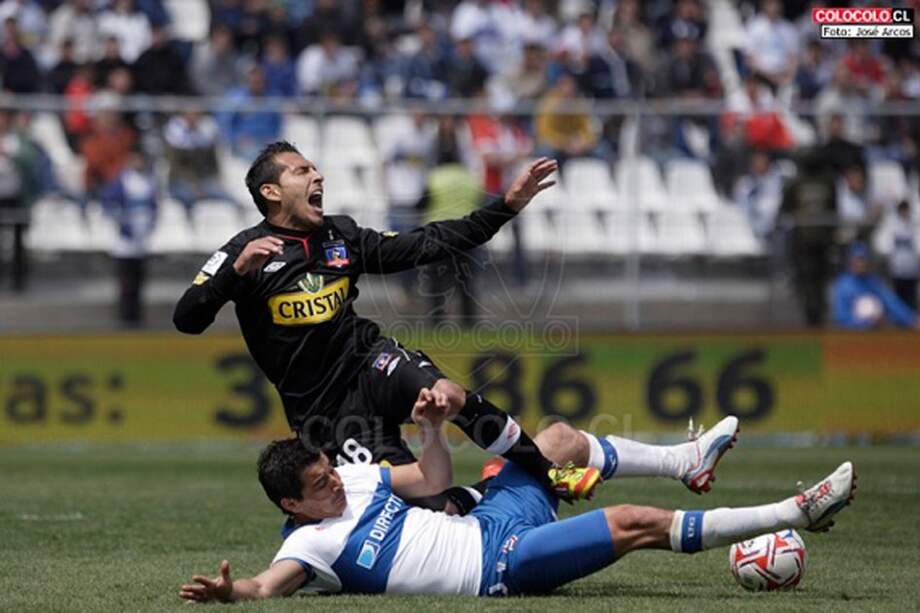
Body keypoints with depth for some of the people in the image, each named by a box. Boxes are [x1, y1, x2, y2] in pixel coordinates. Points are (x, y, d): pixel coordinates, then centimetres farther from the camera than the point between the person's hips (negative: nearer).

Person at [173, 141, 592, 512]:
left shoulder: (342, 236, 8)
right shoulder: (245, 251, -7)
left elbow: (424, 245, 11)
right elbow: (187, 320, -15)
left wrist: (506, 206, 7)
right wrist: (237, 270, -32)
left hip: (368, 361, 3)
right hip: (323, 405, -3)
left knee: (447, 395, -29)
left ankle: (545, 474, -14)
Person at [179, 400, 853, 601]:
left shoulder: (352, 477, 8)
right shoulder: (308, 544, -14)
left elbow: (432, 478, 16)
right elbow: (269, 583, -33)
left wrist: (431, 428, -4)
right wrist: (230, 591, -56)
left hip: (489, 522, 9)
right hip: (500, 567, -9)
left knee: (560, 438, 19)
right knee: (636, 523, -14)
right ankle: (797, 512, -10)